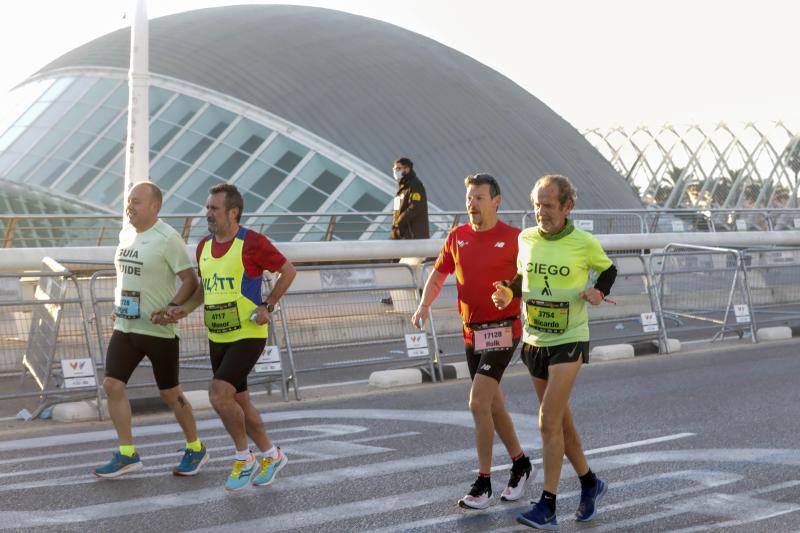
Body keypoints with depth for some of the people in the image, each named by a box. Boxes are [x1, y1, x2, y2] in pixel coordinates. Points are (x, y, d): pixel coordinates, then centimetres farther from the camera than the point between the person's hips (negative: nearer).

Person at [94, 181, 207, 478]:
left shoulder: (167, 238, -14)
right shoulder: (125, 234, 9)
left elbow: (191, 280, -14)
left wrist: (170, 309, -26)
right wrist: (117, 304, 11)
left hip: (159, 331, -7)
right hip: (125, 327, 7)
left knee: (170, 394, 4)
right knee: (112, 385, -3)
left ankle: (196, 449, 24)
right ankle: (127, 454, 7)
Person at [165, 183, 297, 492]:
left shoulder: (252, 243, -13)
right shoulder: (204, 246, 8)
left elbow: (288, 271, -4)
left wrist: (267, 306, -10)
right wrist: (184, 310, 3)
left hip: (248, 335, -7)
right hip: (218, 338, 7)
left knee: (219, 395, -18)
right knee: (238, 402, 12)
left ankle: (244, 458, 2)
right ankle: (271, 455, 31)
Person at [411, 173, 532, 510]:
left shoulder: (514, 238, -9)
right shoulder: (457, 237, 5)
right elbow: (438, 275, 13)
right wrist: (424, 305, -3)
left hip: (502, 331, -6)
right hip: (471, 332, 6)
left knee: (478, 403, -14)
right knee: (493, 406, 15)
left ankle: (483, 482, -4)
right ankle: (520, 464, 34)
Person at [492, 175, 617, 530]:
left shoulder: (584, 243, -9)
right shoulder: (526, 239, 1)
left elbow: (608, 270, 9)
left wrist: (598, 292, -11)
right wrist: (508, 292, -5)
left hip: (569, 341, -5)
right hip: (534, 341, 5)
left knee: (549, 421, -13)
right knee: (561, 421, 14)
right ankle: (590, 484, 34)